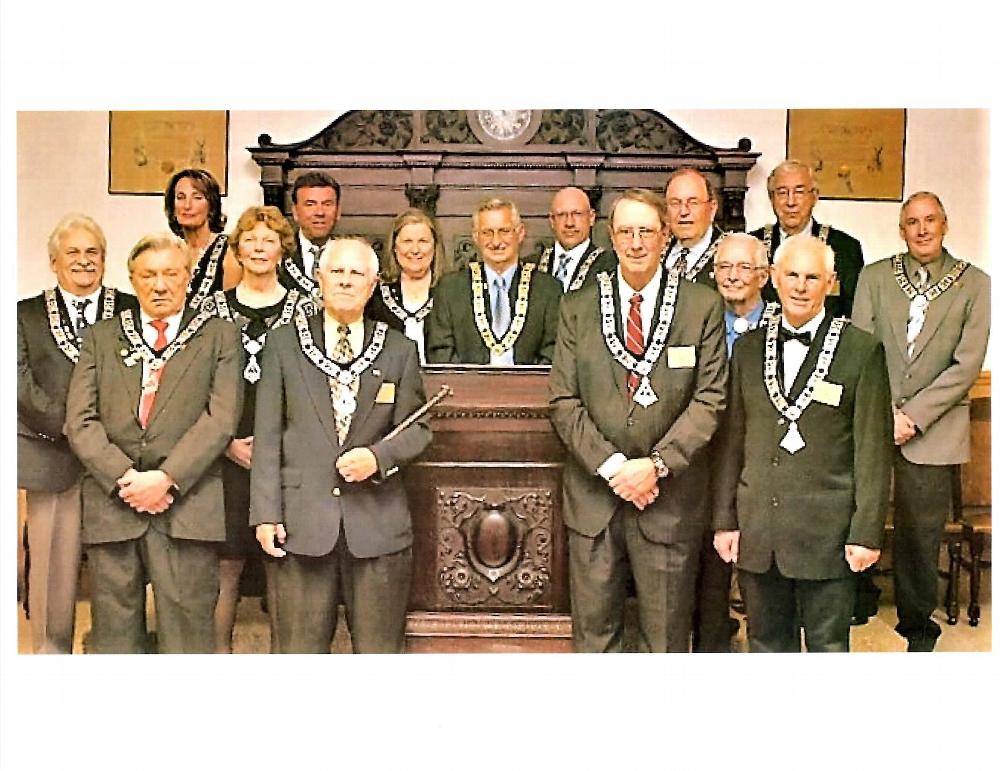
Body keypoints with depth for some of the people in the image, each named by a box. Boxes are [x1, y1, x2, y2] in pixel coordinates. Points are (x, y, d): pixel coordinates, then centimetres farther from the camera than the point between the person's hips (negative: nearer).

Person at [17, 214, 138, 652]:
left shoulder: (131, 312, 10)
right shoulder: (26, 315, 10)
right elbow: (24, 388, 0)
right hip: (54, 461, 0)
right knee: (54, 568, 5)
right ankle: (51, 650, 19)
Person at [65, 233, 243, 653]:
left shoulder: (219, 336, 8)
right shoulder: (100, 337, 14)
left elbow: (221, 417, -4)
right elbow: (80, 420, 4)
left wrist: (167, 478, -13)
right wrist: (124, 478, -10)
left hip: (186, 505, -2)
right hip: (112, 504, 2)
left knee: (186, 631, 0)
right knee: (113, 634, 8)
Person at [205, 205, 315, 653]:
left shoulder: (304, 308, 4)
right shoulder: (216, 307, 7)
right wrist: (229, 444, -4)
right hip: (228, 456, 1)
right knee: (226, 565, 4)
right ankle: (220, 649, 18)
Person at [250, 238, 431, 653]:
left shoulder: (399, 349, 8)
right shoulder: (284, 343, 5)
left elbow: (417, 427, 7)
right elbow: (267, 435, 2)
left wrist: (379, 456, -14)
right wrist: (265, 512, -5)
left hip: (378, 522, 1)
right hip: (301, 521, -1)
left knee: (379, 646, 10)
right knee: (300, 646, 8)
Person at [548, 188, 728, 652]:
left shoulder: (703, 306, 1)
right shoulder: (578, 307, 5)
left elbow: (709, 399, -4)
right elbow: (563, 400, 0)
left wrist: (656, 465, -14)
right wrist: (610, 465, -11)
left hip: (671, 495, -1)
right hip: (593, 492, 1)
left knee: (666, 634, 10)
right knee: (592, 629, 10)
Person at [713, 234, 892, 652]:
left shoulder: (862, 350, -3)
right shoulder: (748, 348, 8)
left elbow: (873, 449, -4)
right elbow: (732, 440, 9)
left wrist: (867, 532, -7)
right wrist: (724, 519, 7)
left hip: (828, 531, -3)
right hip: (756, 531, 3)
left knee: (828, 644, 9)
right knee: (766, 641, 15)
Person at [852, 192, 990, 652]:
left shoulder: (974, 284, 4)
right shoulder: (874, 277, 7)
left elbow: (967, 364, -4)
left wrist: (915, 415, -12)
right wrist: (884, 414, -10)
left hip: (932, 430, -1)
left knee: (920, 532, 6)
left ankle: (918, 626, 24)